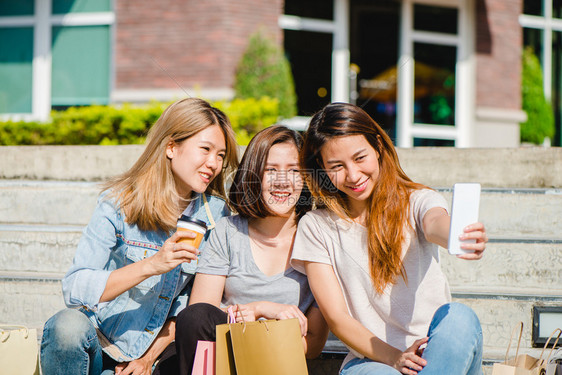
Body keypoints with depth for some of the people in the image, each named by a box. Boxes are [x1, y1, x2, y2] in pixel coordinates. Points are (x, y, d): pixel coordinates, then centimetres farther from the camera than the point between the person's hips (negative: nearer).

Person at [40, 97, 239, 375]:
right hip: (99, 347, -1)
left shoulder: (216, 215, 2)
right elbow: (74, 290, -17)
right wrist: (150, 266, -26)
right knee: (70, 324, -33)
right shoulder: (119, 203, -8)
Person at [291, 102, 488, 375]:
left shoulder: (417, 201, 5)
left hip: (436, 352, 2)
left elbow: (435, 224, -23)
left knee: (458, 317, -32)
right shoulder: (316, 227, 5)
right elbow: (337, 317, -2)